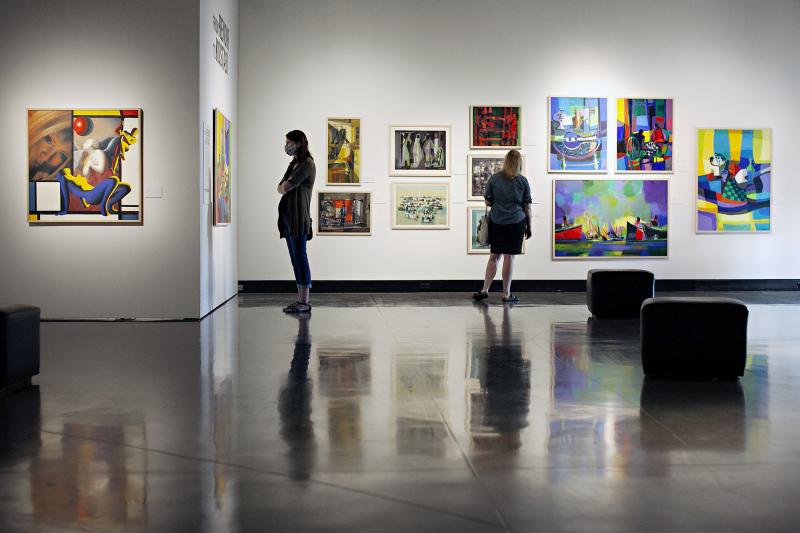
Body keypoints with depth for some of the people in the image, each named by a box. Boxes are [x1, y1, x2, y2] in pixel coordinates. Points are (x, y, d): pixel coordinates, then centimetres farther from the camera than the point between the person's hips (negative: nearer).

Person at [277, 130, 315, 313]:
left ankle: (304, 302, -9)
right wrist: (286, 187, -2)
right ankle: (302, 299, 11)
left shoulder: (307, 164, -9)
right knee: (295, 259, 8)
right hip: (287, 216, 9)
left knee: (300, 257, -9)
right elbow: (280, 188, 17)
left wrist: (285, 186, 6)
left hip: (298, 217, -9)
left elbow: (286, 187, -14)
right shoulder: (294, 164, 20)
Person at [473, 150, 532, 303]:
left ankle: (485, 290, 10)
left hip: (496, 222, 2)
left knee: (494, 256, 11)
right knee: (509, 257, 2)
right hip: (516, 222, -2)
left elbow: (487, 202, 3)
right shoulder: (523, 181, -3)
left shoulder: (494, 179, -1)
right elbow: (527, 206, 0)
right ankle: (506, 294, 8)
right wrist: (529, 227, 9)